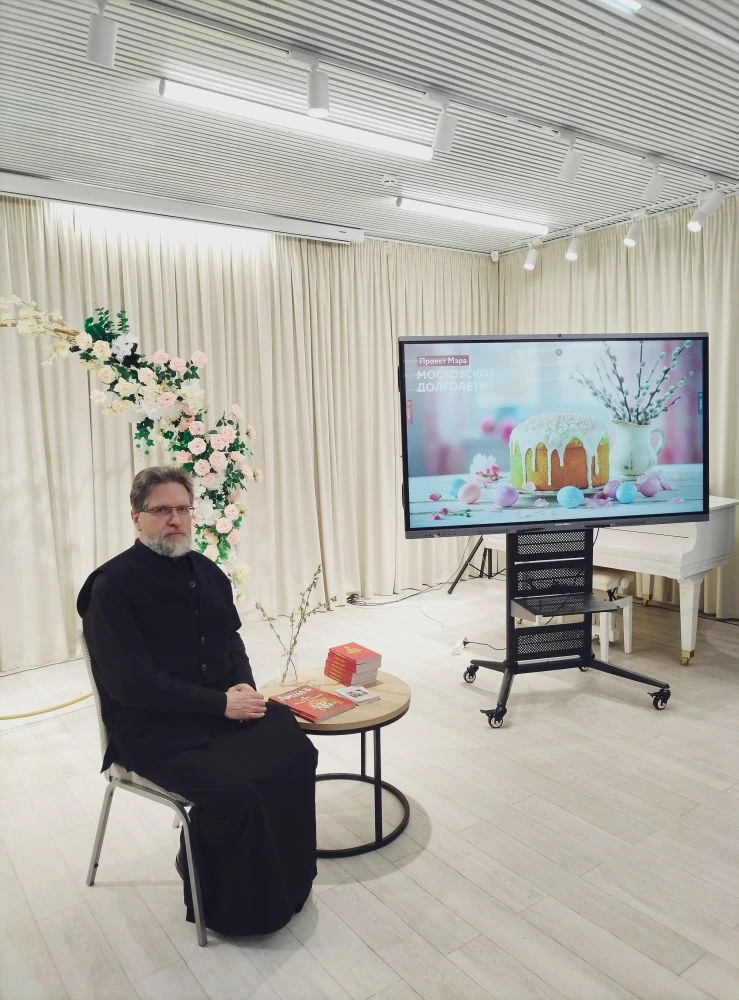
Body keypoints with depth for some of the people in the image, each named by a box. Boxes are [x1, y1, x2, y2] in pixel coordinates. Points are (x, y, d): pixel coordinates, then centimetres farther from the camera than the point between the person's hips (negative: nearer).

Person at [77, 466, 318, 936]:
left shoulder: (207, 571, 7)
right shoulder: (113, 586, -14)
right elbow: (131, 683, -19)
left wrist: (244, 686, -6)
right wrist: (221, 704, -20)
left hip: (222, 706, 6)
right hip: (152, 726, -6)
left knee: (297, 755, -15)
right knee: (234, 787, -27)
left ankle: (284, 879, 8)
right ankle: (233, 901, 4)